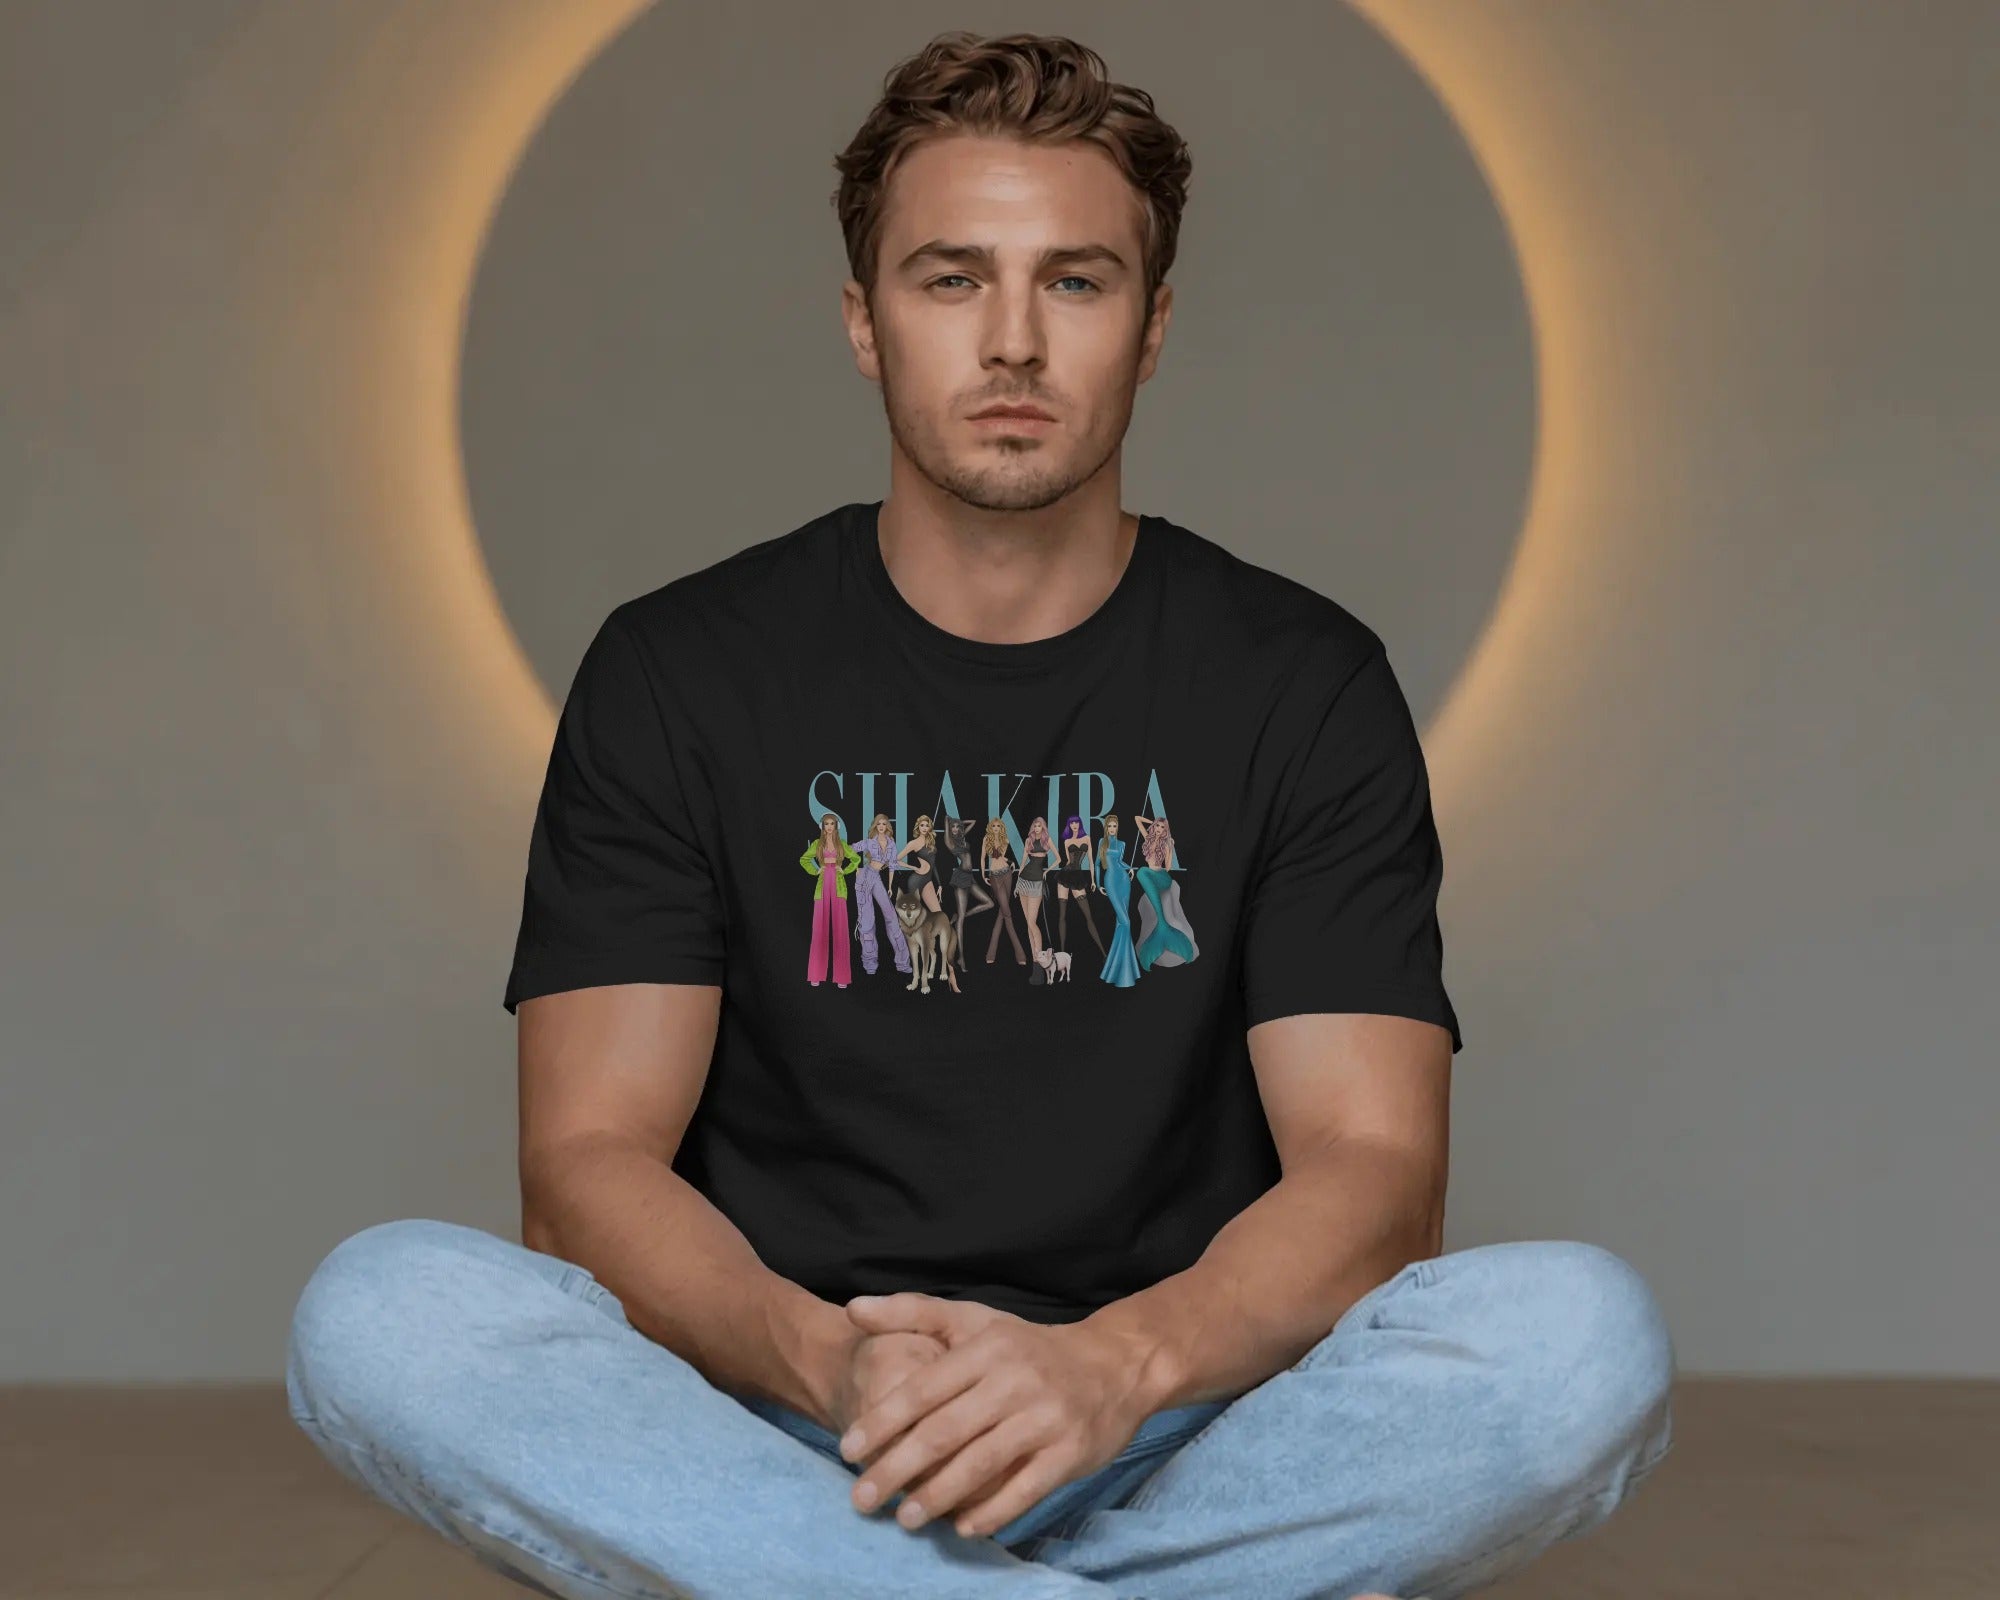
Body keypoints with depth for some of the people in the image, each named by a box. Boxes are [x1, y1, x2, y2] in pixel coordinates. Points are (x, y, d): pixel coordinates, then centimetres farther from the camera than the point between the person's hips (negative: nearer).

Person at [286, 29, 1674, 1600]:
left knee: (1584, 1332, -27)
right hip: (772, 1430, 1)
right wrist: (819, 1358, -26)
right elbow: (588, 1161, -5)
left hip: (1182, 1432, 0)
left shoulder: (1303, 684, 3)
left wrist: (1115, 1365, -27)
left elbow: (1372, 1171, -6)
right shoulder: (678, 674, 3)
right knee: (381, 1307, -28)